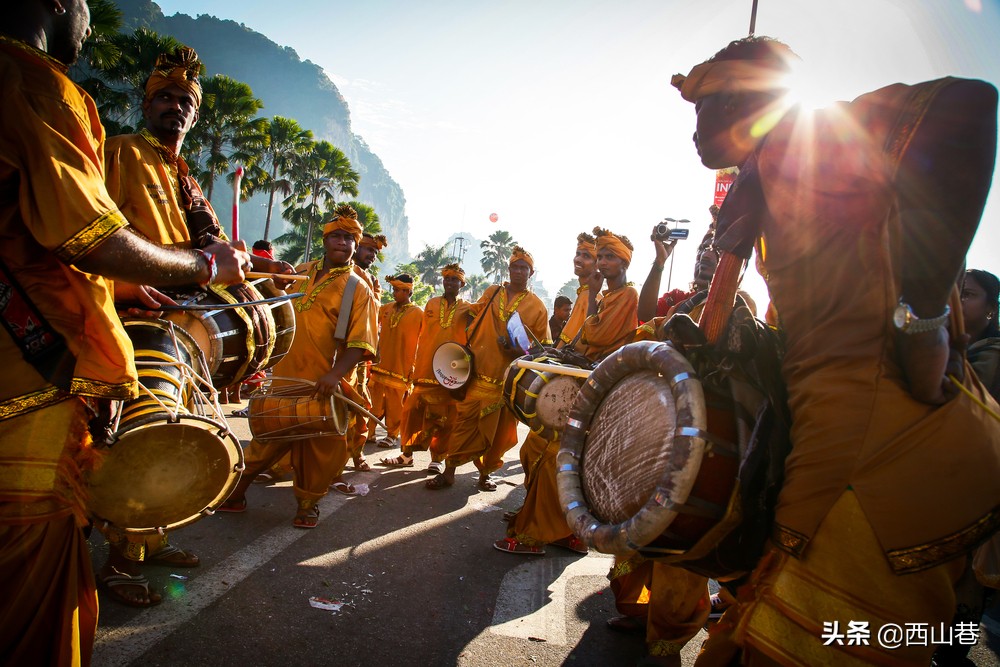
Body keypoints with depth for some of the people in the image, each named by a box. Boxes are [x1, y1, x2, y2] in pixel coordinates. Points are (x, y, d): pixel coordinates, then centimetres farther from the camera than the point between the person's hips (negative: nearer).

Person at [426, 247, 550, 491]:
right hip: (477, 372, 1)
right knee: (464, 421, 1)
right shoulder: (491, 293, 11)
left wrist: (520, 352, -15)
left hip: (507, 379, -1)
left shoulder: (537, 306, 3)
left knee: (497, 430, 7)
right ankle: (449, 471, 10)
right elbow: (474, 315, 18)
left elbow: (542, 347, 4)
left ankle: (485, 473, 23)